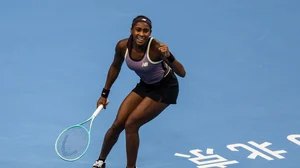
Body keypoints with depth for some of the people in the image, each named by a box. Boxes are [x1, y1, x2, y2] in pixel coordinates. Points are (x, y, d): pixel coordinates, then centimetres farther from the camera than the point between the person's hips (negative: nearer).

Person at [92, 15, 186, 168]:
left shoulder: (156, 47, -32)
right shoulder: (122, 46, -18)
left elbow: (182, 73, -34)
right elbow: (115, 67, 4)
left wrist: (169, 57, -52)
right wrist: (104, 94, 9)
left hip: (164, 88, -5)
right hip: (145, 85, 5)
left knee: (131, 124, -14)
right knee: (117, 124, 1)